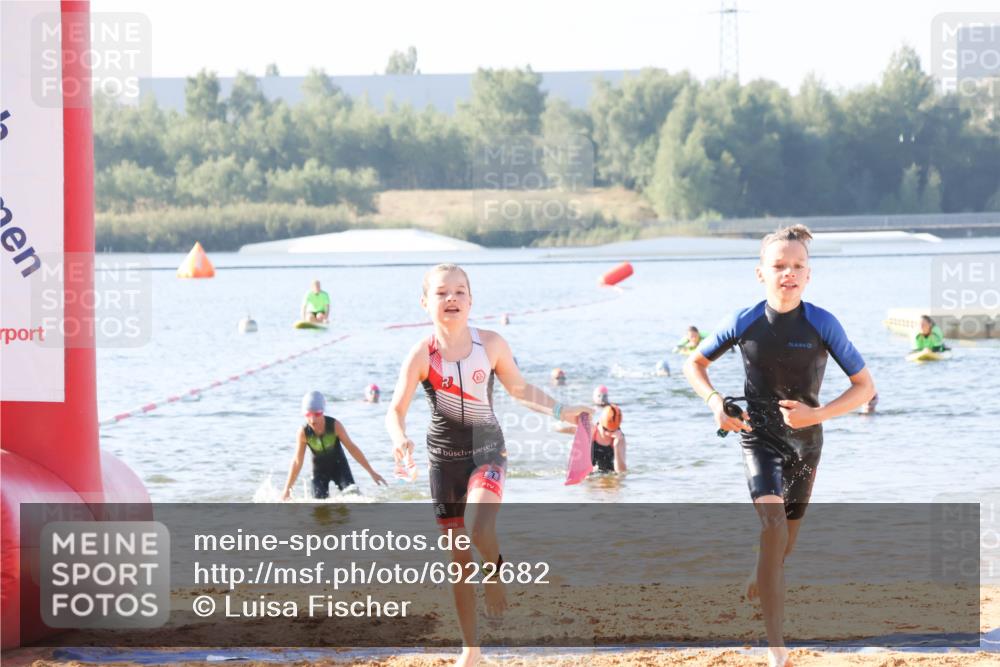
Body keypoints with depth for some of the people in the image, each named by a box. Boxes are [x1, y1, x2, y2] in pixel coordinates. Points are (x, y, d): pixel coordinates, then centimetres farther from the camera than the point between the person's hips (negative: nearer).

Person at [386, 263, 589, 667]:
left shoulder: (491, 344, -5)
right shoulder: (422, 354, -10)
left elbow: (518, 388, 11)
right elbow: (396, 409, -13)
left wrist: (559, 411, 4)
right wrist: (400, 438, -33)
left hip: (487, 451, 0)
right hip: (445, 459, 0)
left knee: (480, 530, -30)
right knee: (458, 558, 5)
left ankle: (495, 574, 5)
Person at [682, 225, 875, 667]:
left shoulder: (822, 325, -12)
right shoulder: (744, 323, -11)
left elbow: (865, 387, -7)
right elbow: (694, 363, 6)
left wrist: (816, 414, -20)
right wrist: (714, 402, -12)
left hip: (805, 442, 2)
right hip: (759, 438, -2)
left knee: (784, 546, 16)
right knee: (772, 528, -24)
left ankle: (756, 587, 54)